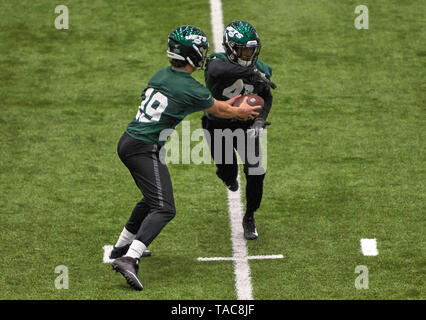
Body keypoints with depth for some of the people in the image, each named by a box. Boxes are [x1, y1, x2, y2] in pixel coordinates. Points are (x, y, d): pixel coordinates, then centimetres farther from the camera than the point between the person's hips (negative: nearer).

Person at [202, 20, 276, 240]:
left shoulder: (259, 68, -11)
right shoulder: (218, 62, -25)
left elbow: (266, 98, 3)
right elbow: (217, 71, -52)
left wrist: (259, 121, -16)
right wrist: (252, 73, -54)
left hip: (245, 124, 2)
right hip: (218, 126, -2)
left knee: (256, 173, -6)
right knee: (229, 173, 9)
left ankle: (249, 218, 17)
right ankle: (227, 175, 51)